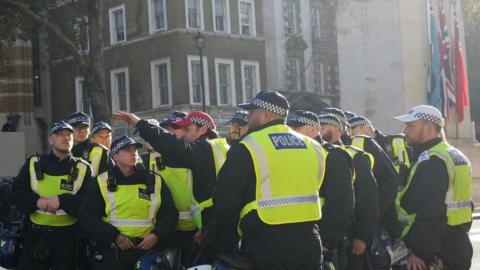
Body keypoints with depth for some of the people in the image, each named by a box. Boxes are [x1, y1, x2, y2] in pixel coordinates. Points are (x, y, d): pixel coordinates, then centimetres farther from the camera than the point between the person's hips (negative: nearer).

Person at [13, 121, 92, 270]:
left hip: (67, 236, -1)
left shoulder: (83, 168, 2)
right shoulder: (34, 163, 7)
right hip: (36, 234, 1)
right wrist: (38, 201, -17)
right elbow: (18, 192, 2)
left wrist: (61, 201, -22)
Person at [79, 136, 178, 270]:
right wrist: (114, 235, -10)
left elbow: (170, 213, 12)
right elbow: (87, 216, 0)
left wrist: (157, 235, -6)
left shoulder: (155, 181, 10)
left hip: (147, 249, 2)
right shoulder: (102, 182, 5)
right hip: (111, 252, -1)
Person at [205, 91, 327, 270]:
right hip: (308, 241, 6)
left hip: (266, 244, -5)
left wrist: (210, 239, 5)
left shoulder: (248, 147, -7)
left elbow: (226, 200, -7)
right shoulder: (312, 146, 11)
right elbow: (308, 190, 15)